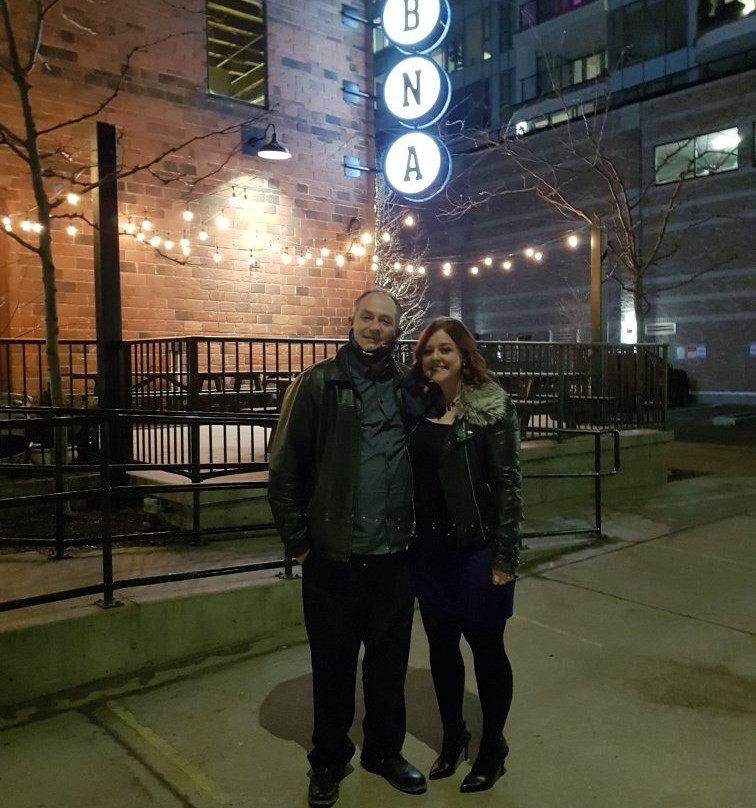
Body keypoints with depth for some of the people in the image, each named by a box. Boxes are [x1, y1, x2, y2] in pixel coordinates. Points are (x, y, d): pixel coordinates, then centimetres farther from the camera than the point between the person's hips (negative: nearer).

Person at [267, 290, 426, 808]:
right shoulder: (319, 384, -6)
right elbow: (285, 468, -6)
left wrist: (418, 529, 5)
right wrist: (297, 540, -5)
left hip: (394, 557, 3)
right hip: (333, 558, -2)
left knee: (390, 663, 17)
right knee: (333, 667, 14)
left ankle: (385, 751, 40)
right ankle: (329, 760, 36)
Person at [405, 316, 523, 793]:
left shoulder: (491, 407, -10)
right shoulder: (417, 406, 4)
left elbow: (508, 483, -12)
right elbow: (408, 474, 7)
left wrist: (505, 557, -15)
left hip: (476, 548, -5)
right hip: (428, 548, 5)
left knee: (486, 646, 11)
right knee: (441, 644, 17)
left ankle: (493, 747, 32)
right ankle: (453, 736, 38)